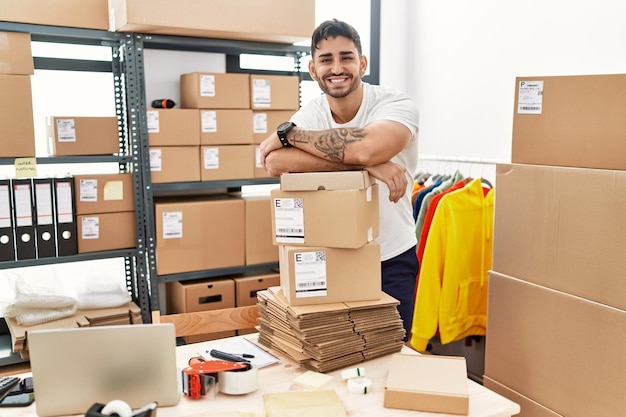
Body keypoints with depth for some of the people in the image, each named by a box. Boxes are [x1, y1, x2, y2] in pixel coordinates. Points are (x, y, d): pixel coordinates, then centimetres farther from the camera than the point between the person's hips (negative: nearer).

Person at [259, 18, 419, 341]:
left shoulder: (396, 105, -13)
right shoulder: (309, 114, -5)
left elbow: (367, 148, -36)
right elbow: (274, 162, -25)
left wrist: (288, 132, -23)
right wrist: (364, 164, -32)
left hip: (390, 260, -2)